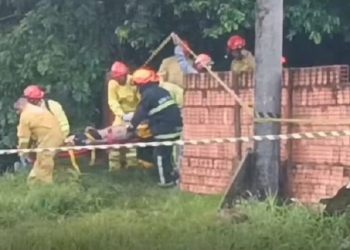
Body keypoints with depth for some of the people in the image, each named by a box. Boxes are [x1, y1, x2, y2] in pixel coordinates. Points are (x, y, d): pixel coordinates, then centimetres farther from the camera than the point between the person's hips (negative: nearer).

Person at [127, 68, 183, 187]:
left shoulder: (148, 94, -10)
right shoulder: (162, 91, 15)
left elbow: (140, 113, -6)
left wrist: (131, 126, 9)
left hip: (164, 130, -9)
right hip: (174, 127, 9)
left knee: (159, 155, 4)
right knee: (167, 153, 21)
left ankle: (166, 180, 9)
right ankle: (172, 176, 27)